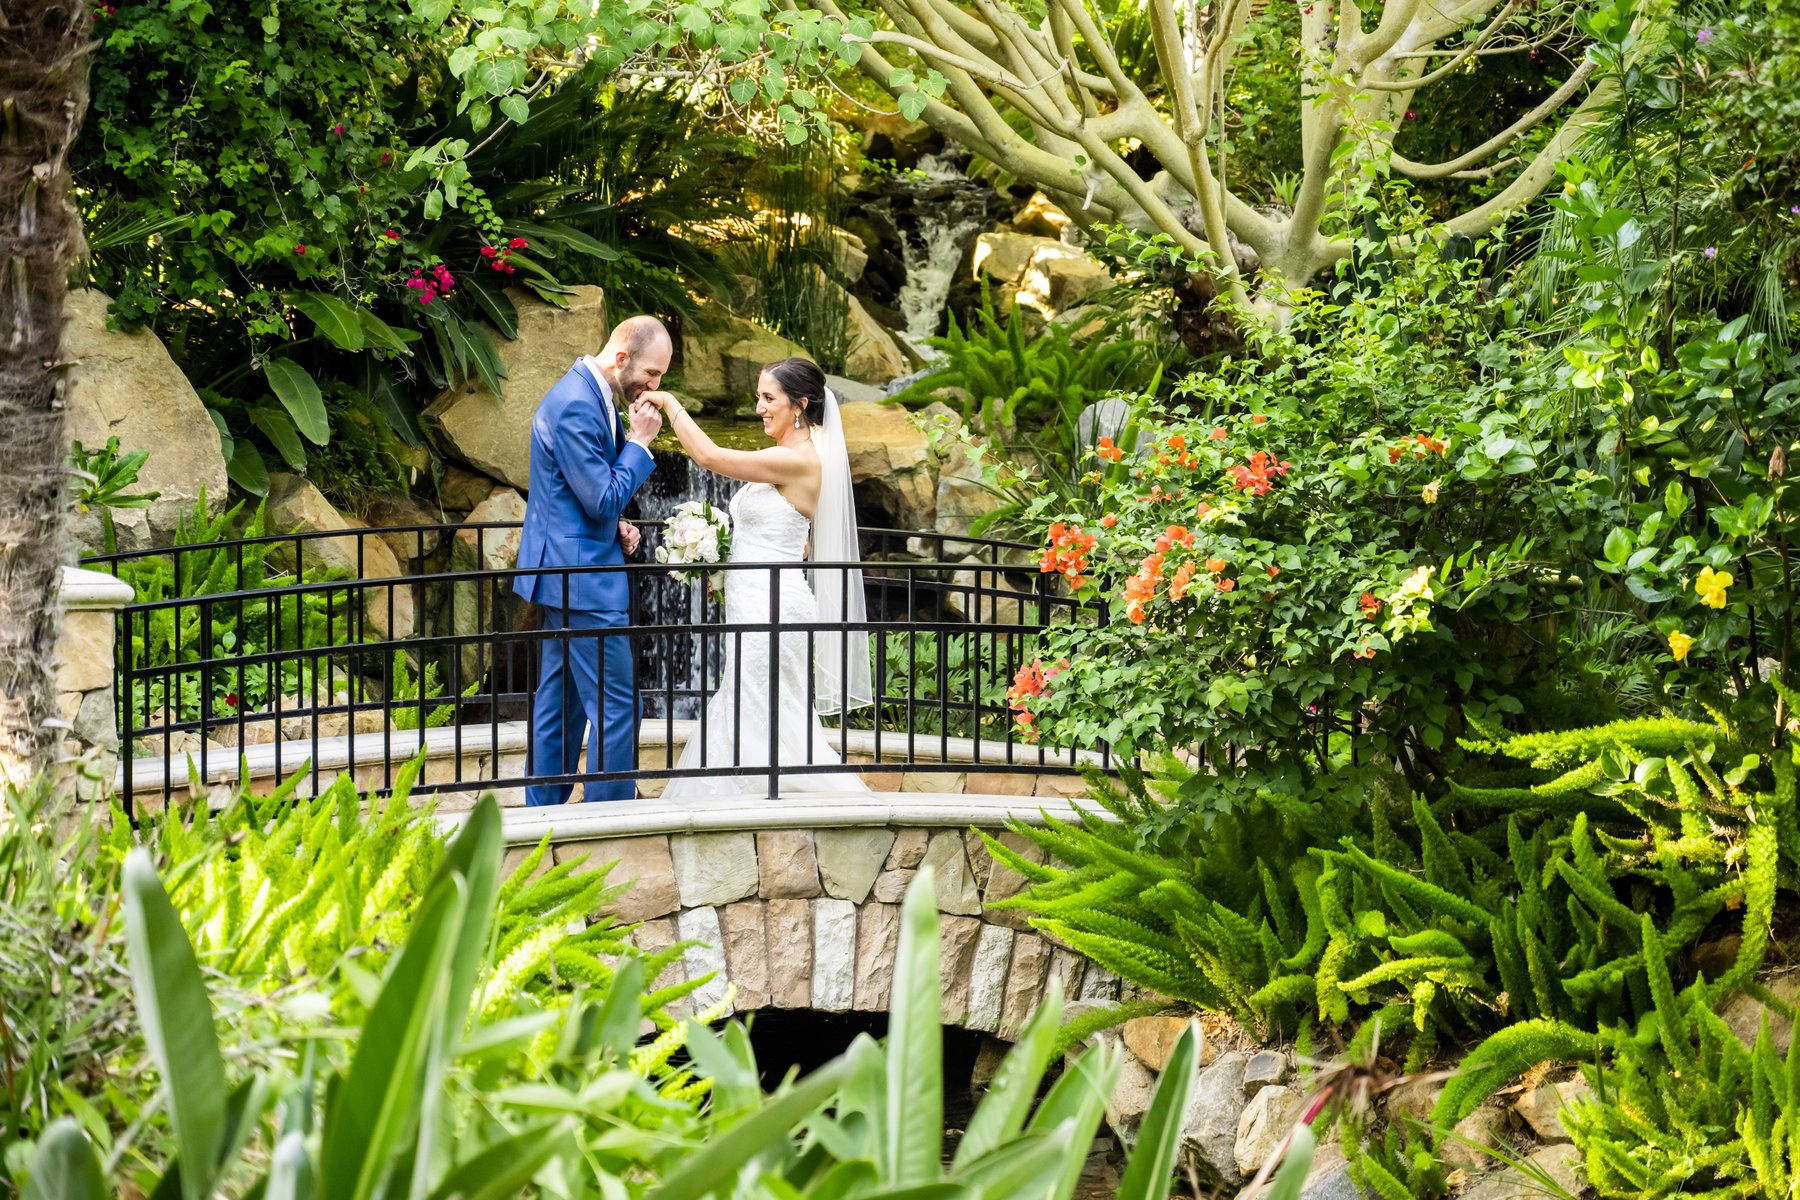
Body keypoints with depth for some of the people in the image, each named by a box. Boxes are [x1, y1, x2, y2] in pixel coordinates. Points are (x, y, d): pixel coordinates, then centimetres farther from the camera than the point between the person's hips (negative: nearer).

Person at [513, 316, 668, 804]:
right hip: (583, 579, -11)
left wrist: (617, 525, 7)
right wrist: (639, 442, -13)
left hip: (566, 576, 11)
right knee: (615, 707, -7)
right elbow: (603, 500, -21)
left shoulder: (591, 396, 12)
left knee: (560, 704, 14)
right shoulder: (576, 406, -20)